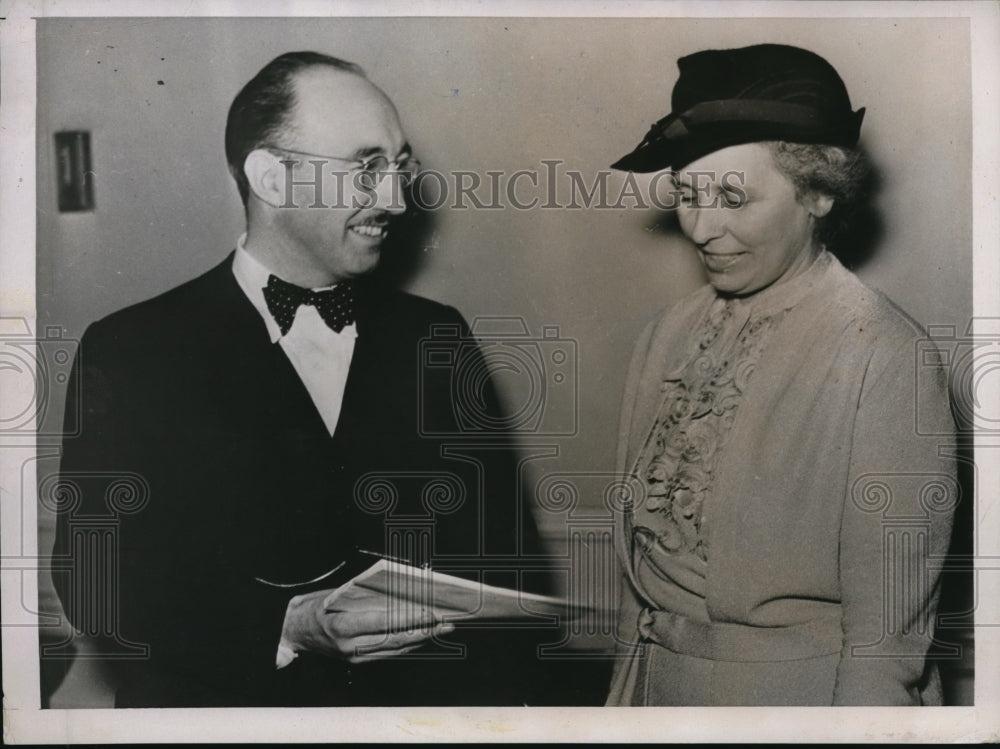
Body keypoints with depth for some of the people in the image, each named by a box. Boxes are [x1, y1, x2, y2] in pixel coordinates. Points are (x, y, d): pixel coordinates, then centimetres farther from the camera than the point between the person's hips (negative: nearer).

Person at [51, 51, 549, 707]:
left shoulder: (438, 339, 10)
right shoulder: (130, 352, -1)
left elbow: (506, 543, 12)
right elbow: (94, 579, -6)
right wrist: (287, 628, -17)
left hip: (436, 700, 3)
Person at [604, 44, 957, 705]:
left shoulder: (886, 362, -19)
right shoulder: (668, 338, -1)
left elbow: (888, 635, -17)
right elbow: (640, 543, 6)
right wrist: (628, 688, 8)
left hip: (795, 698, -5)